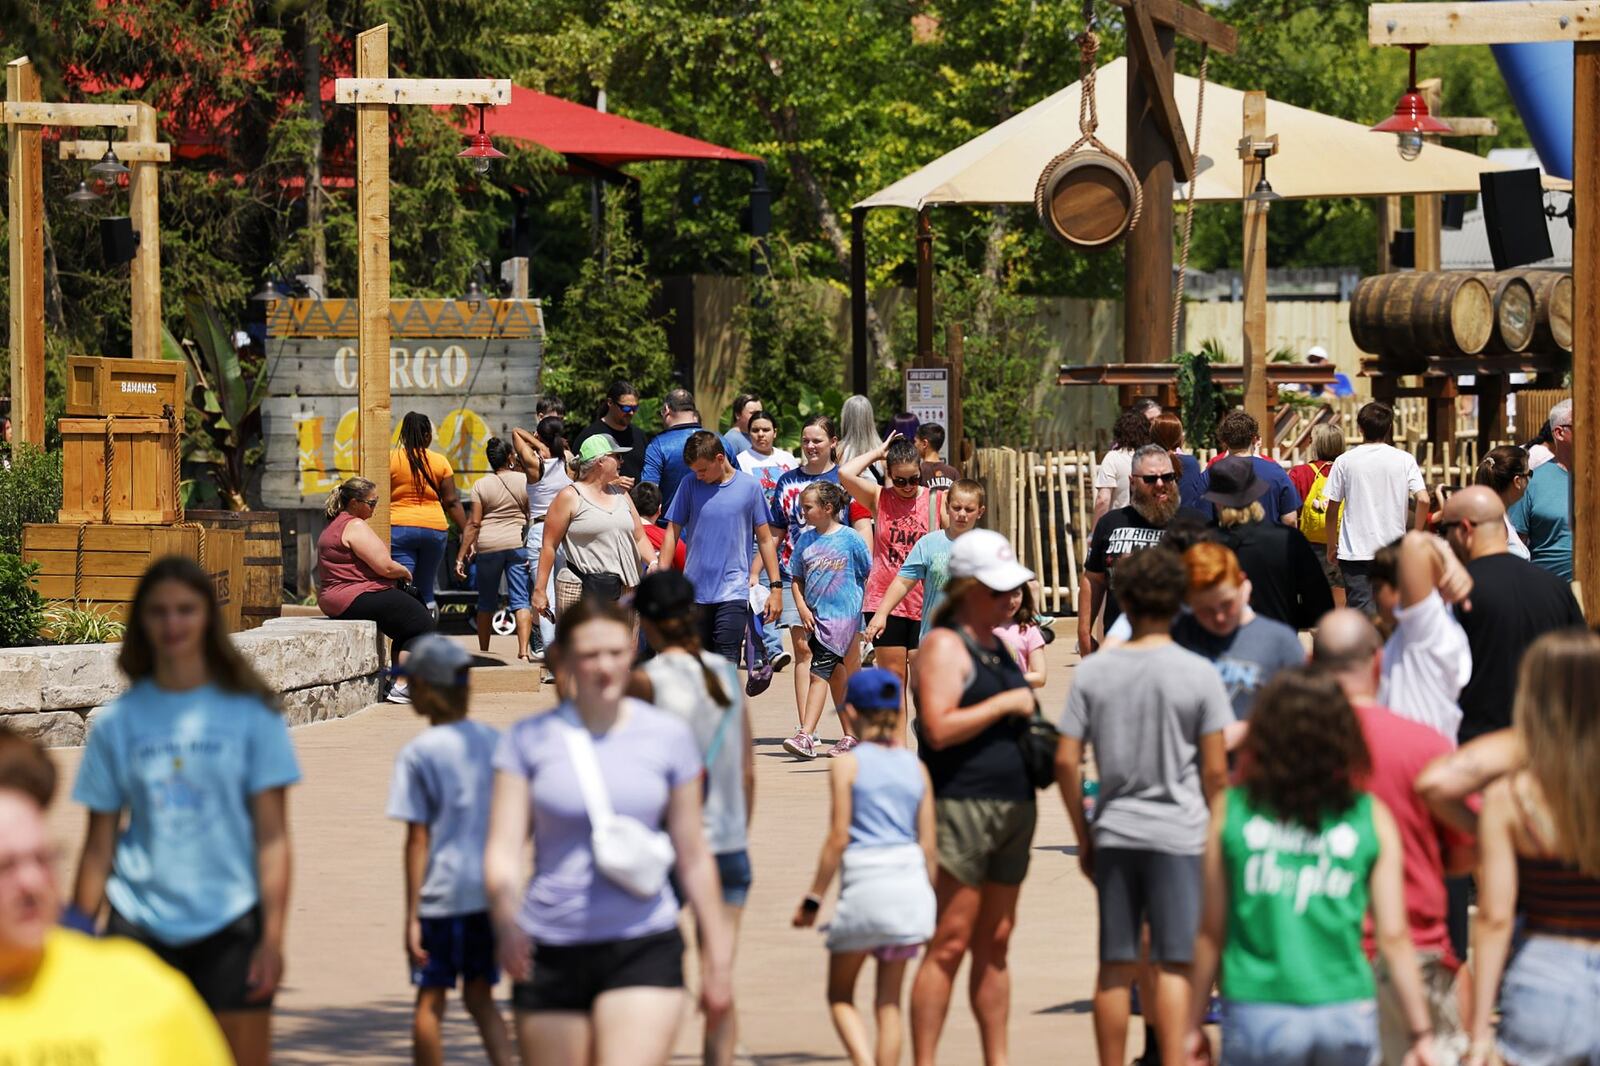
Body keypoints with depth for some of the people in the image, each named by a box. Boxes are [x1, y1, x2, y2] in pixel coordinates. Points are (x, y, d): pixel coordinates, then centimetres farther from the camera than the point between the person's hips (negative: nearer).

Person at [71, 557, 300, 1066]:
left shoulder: (250, 714, 2)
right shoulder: (116, 722, 7)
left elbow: (272, 836, 0)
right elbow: (99, 845, 9)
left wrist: (273, 935, -7)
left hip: (230, 926, -2)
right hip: (139, 926, 2)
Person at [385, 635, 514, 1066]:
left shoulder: (417, 754, -9)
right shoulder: (493, 741, 5)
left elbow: (418, 840, -10)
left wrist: (412, 914, -7)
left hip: (441, 893, -4)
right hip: (491, 889, 4)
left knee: (430, 1000, 7)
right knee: (480, 997, 13)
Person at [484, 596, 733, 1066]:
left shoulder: (669, 736, 4)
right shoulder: (528, 740, 2)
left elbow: (693, 856, 11)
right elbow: (503, 850, -5)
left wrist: (717, 956, 13)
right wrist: (506, 921, -25)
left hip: (643, 951, -1)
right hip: (551, 952, 1)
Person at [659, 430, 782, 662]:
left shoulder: (749, 487, 0)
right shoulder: (690, 486, 4)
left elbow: (765, 539, 6)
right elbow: (672, 533, 6)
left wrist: (776, 587, 4)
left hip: (733, 592, -3)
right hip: (695, 591, 3)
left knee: (726, 662, -14)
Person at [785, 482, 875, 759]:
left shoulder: (850, 539, -6)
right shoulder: (806, 540, 9)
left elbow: (867, 575, 0)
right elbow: (797, 578, 14)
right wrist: (802, 606, -1)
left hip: (843, 616, -6)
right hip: (816, 618, 6)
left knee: (819, 674, -14)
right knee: (836, 678, 14)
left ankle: (806, 736, -18)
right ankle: (851, 736, 23)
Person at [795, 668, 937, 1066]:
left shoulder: (847, 764, -4)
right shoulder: (916, 768, 8)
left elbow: (838, 838, -8)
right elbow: (928, 844, 8)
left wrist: (813, 899, -3)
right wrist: (929, 896, 19)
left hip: (864, 885, -4)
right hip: (911, 883, 4)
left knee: (840, 995, 10)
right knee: (889, 1001, 11)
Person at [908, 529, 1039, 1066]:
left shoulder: (998, 648, 19)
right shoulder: (946, 645, -8)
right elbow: (939, 728, -21)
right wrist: (1007, 704, -15)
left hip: (1012, 807, 9)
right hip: (962, 804, -8)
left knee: (995, 942, 11)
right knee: (950, 942, -9)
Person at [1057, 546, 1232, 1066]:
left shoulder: (1093, 671, 1)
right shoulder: (1197, 673, -6)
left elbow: (1066, 761, 0)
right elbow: (1214, 770, -6)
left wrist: (1084, 837, 11)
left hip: (1113, 831, 3)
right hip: (1178, 833, -3)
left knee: (1115, 966, 7)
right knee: (1173, 965, -2)